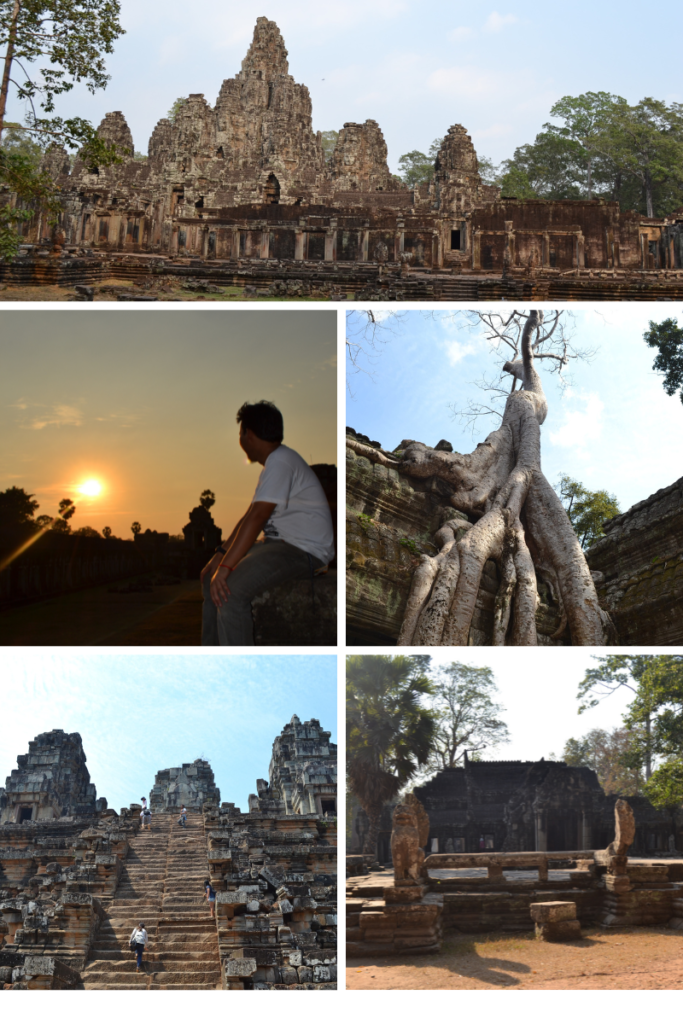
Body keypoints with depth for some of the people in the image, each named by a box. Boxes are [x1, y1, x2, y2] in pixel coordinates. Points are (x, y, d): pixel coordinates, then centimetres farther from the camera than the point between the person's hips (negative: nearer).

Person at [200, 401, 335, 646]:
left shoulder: (280, 462, -17)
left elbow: (256, 517, -26)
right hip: (281, 544, 11)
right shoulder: (275, 460, 17)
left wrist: (225, 567, -29)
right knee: (211, 578, 13)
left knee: (230, 588, -27)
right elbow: (250, 516, 18)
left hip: (305, 551, -11)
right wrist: (220, 554, 12)